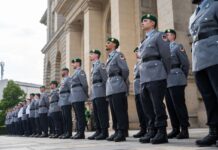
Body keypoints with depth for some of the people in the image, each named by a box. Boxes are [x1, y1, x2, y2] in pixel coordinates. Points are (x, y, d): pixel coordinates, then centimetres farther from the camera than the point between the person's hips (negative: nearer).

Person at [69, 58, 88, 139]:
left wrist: (86, 95, -7)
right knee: (77, 115, 10)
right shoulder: (75, 72, 22)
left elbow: (84, 84, -12)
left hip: (79, 97, -9)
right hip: (74, 98, 9)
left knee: (80, 115, -8)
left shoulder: (80, 71, -6)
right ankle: (78, 132, 14)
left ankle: (81, 133, -6)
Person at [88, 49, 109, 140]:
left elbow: (106, 79, -12)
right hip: (95, 94, 9)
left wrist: (106, 93, -16)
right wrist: (91, 94, 16)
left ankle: (104, 132, -2)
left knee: (102, 113, -6)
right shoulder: (93, 67, 22)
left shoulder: (100, 65, -5)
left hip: (101, 93, -9)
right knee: (96, 113, 9)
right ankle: (98, 131, 15)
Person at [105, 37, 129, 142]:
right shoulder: (109, 58, 22)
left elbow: (125, 70, -10)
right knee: (114, 111, 9)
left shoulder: (118, 55, -3)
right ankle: (117, 131, 15)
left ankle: (122, 132, -5)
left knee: (120, 110, -8)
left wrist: (123, 82, 0)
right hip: (110, 88, 9)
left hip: (118, 87, -9)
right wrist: (109, 86, 14)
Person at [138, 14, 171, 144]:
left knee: (158, 105, -8)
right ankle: (152, 131, 15)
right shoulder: (145, 41, 24)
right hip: (144, 77, 8)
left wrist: (166, 74, -2)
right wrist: (143, 76, 16)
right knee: (147, 105, 7)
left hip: (156, 75, -8)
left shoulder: (159, 35, 2)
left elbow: (166, 56, -4)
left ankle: (162, 133, -2)